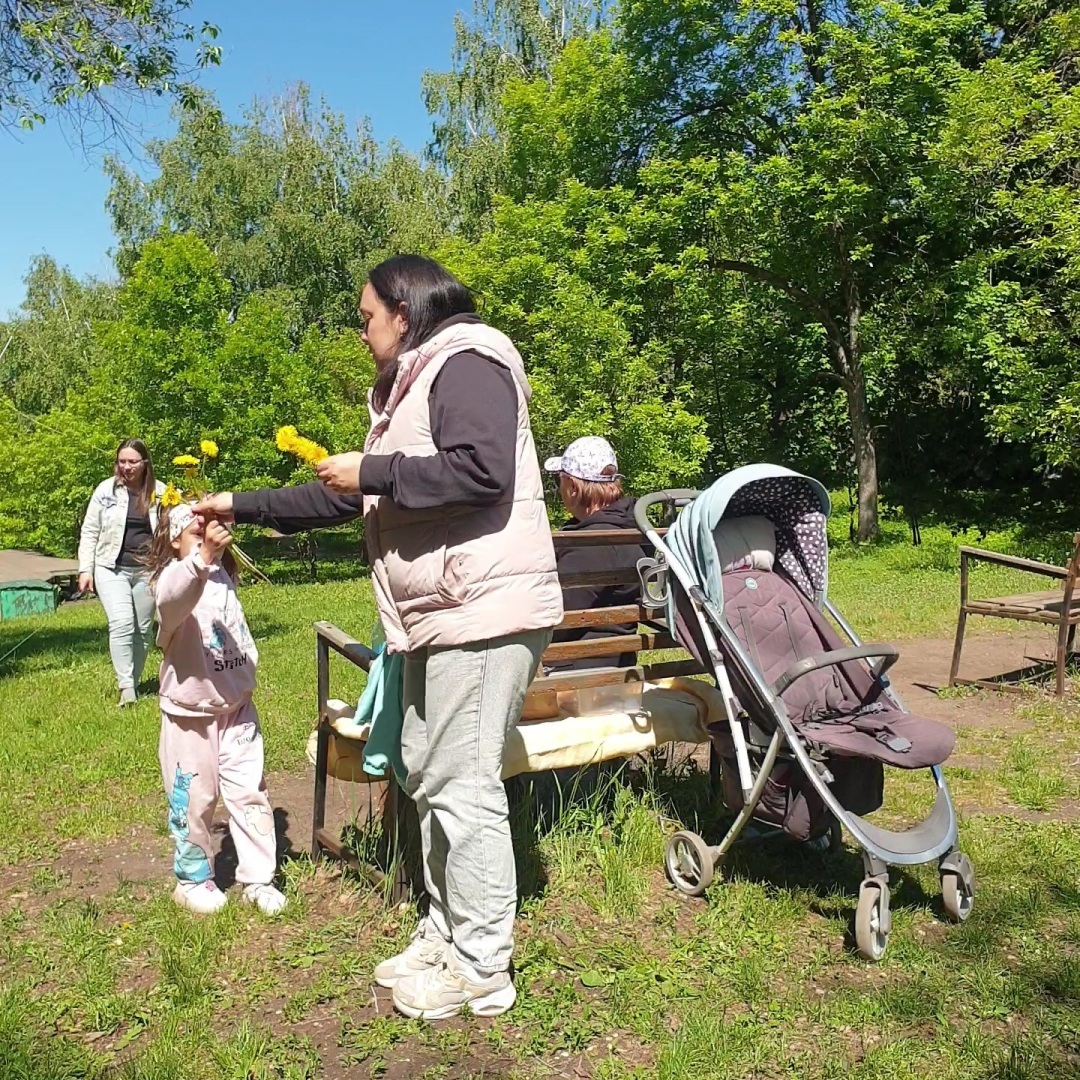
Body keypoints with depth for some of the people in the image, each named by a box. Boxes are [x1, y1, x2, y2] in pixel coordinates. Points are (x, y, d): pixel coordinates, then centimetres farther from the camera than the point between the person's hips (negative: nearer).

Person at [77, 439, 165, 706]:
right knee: (121, 624, -16)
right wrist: (85, 570, -2)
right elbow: (89, 533, 4)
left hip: (147, 570, 2)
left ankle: (133, 683, 21)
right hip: (112, 568, -2)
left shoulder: (160, 492, 1)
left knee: (142, 629, 8)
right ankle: (126, 689, -14)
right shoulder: (106, 490, -1)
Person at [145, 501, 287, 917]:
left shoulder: (224, 578, 8)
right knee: (193, 800, 8)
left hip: (236, 706, 6)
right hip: (190, 713, -5)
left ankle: (258, 878, 18)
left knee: (250, 793, 7)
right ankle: (193, 879, 27)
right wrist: (204, 555, -59)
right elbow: (174, 598, -44)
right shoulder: (172, 578, -16)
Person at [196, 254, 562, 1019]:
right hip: (440, 614, 10)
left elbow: (482, 472, -23)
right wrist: (244, 507, 30)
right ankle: (444, 936, 27)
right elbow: (355, 497, 29)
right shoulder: (410, 385, 24)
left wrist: (372, 471, -12)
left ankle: (482, 972, 8)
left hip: (483, 610, -10)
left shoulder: (466, 362, -7)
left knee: (464, 787, -6)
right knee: (427, 775, 14)